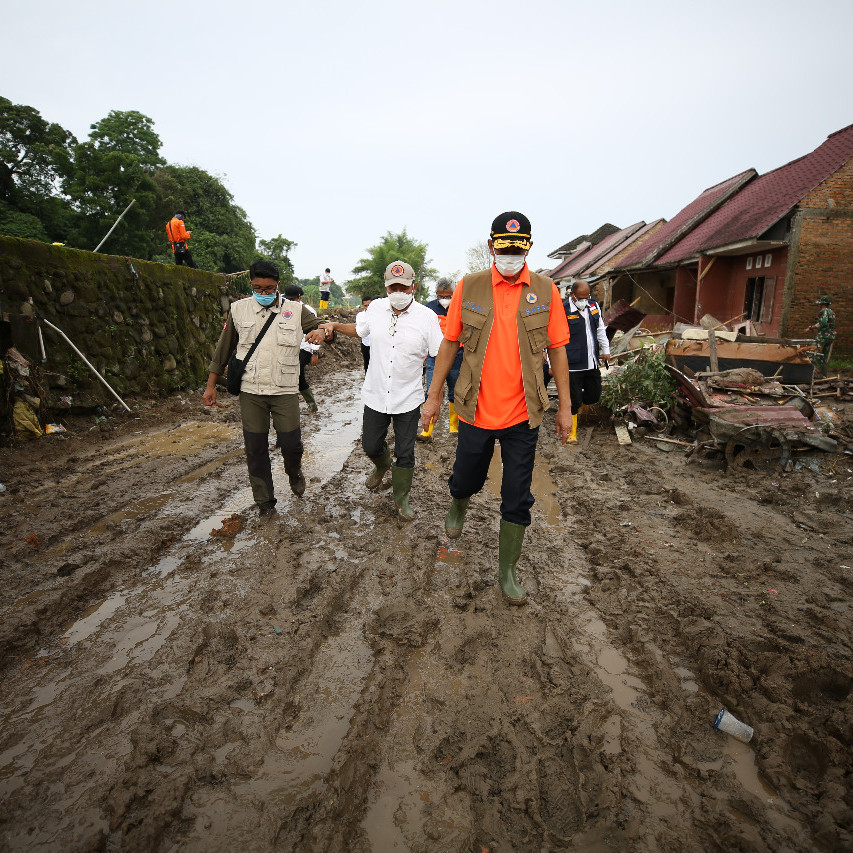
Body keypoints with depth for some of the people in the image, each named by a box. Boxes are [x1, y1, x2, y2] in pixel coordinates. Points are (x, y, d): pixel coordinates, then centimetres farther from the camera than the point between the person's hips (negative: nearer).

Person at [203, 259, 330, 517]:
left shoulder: (295, 310, 1)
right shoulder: (239, 309, 4)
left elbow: (323, 328, 3)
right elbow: (223, 349, 11)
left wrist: (324, 332, -23)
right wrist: (211, 385, 12)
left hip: (285, 391, -1)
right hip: (250, 391, 1)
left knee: (291, 443, -2)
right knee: (255, 449, 5)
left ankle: (294, 472, 34)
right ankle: (264, 501, 23)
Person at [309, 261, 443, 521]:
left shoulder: (426, 316, -10)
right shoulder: (376, 308, -1)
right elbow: (358, 329, 19)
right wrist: (333, 326, 6)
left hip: (408, 398, -3)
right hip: (376, 395, 3)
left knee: (405, 452, 7)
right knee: (370, 445, 17)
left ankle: (401, 498, 30)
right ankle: (381, 466, 53)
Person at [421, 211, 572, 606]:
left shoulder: (546, 291, -1)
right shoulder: (468, 288, -2)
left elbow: (558, 351, 3)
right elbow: (449, 344, 4)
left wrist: (565, 406, 4)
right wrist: (434, 396, 4)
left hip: (523, 414, 0)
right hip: (476, 410, 0)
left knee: (517, 499, 8)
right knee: (466, 481, 18)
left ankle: (507, 572, 26)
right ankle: (458, 505, 55)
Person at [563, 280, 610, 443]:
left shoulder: (594, 306, 9)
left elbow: (600, 330, 23)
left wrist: (605, 350, 24)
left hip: (592, 363, 6)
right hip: (573, 366, -6)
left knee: (594, 396, 13)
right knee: (573, 400, 1)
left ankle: (574, 408, 41)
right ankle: (572, 432, 17)